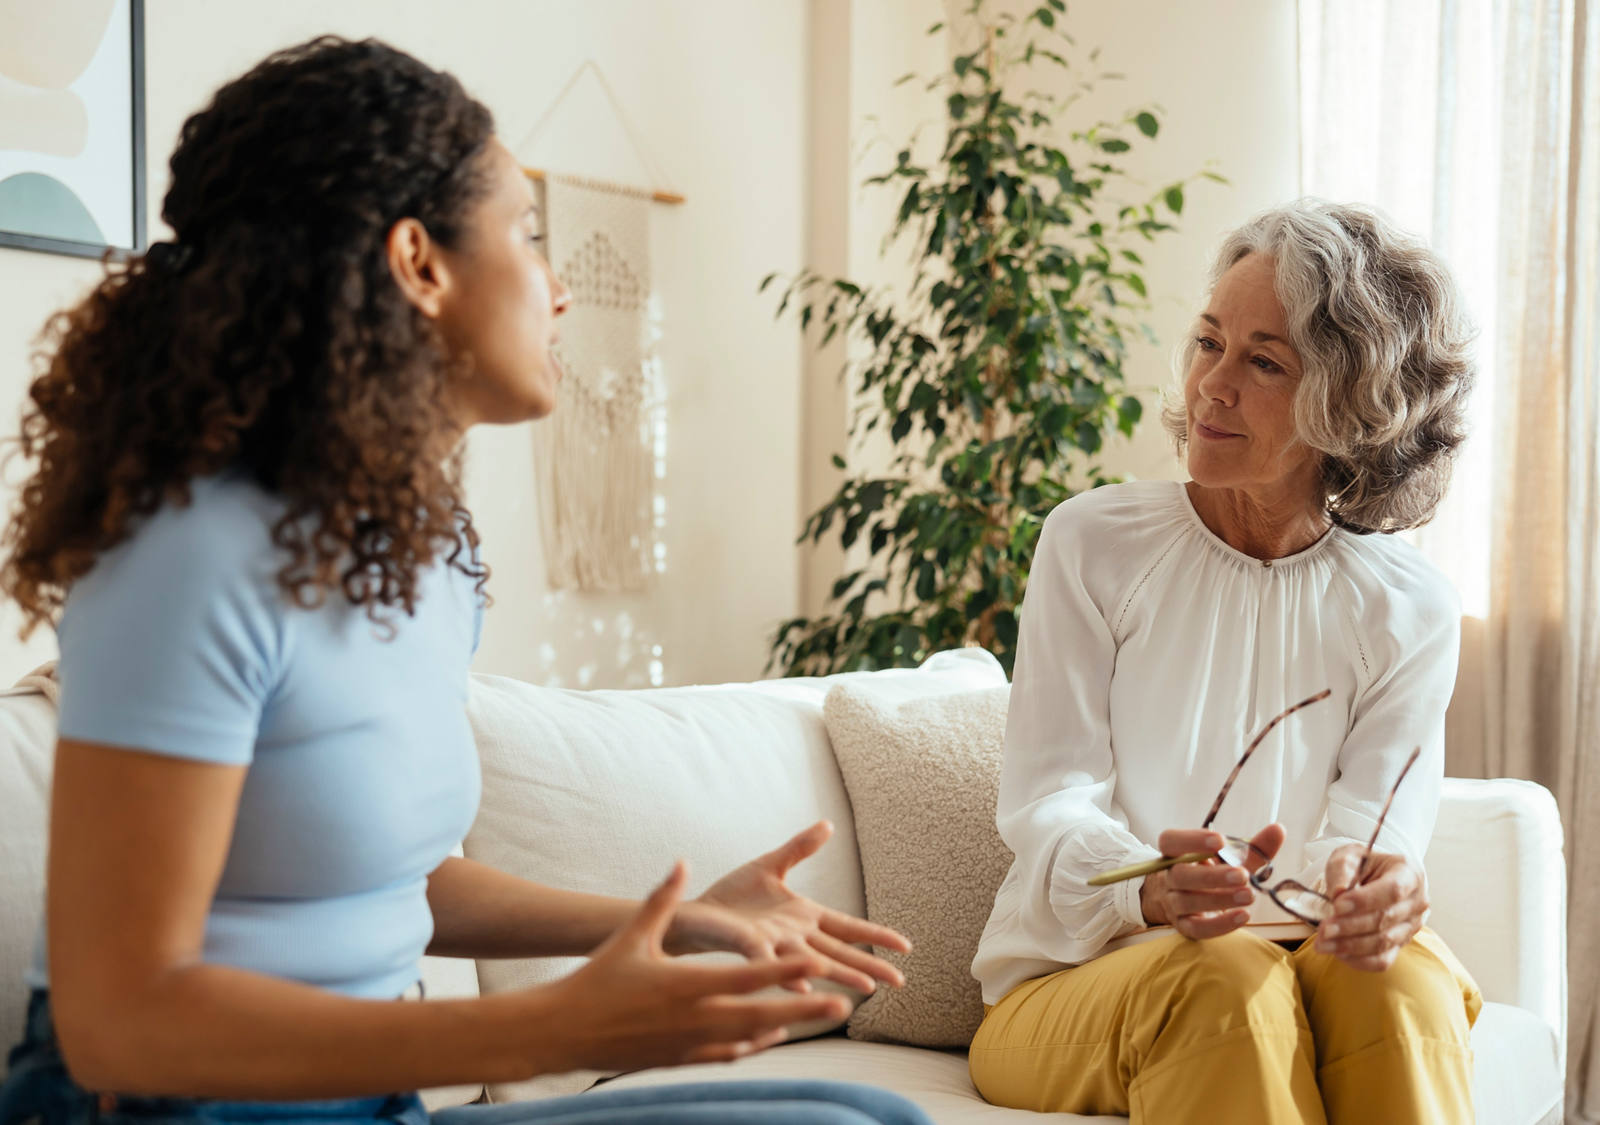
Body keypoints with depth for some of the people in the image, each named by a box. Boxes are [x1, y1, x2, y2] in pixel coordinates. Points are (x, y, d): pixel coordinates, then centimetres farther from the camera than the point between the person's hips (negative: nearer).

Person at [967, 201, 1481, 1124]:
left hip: (1311, 967, 2)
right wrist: (1153, 891, -31)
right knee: (1224, 976, -34)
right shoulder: (1093, 544, -3)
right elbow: (1047, 803, -8)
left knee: (1396, 970, -31)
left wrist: (1371, 885, -31)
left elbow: (1378, 830, -5)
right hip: (1069, 986, -1)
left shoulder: (1412, 612, 2)